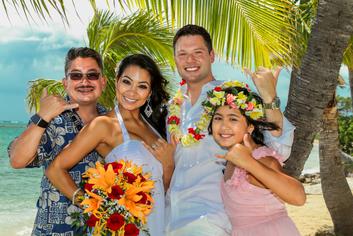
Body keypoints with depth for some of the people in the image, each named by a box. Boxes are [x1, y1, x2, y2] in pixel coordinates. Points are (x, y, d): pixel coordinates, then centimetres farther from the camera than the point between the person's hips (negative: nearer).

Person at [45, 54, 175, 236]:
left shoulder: (151, 125, 5)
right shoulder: (104, 124, -10)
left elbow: (163, 188, 9)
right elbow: (55, 169, -15)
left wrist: (168, 163, -8)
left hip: (159, 221, 5)